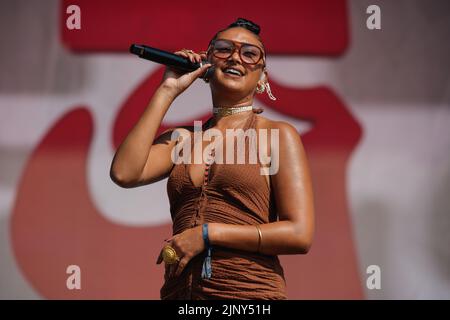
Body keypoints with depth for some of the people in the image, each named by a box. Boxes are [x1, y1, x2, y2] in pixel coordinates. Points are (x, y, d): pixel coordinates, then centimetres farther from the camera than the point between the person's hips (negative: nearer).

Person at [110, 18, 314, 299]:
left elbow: (300, 235, -8)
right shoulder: (182, 138, 11)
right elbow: (124, 173, -8)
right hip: (179, 290, 3)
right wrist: (168, 91, 0)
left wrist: (208, 233, -12)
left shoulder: (278, 135, 1)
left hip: (251, 290, -3)